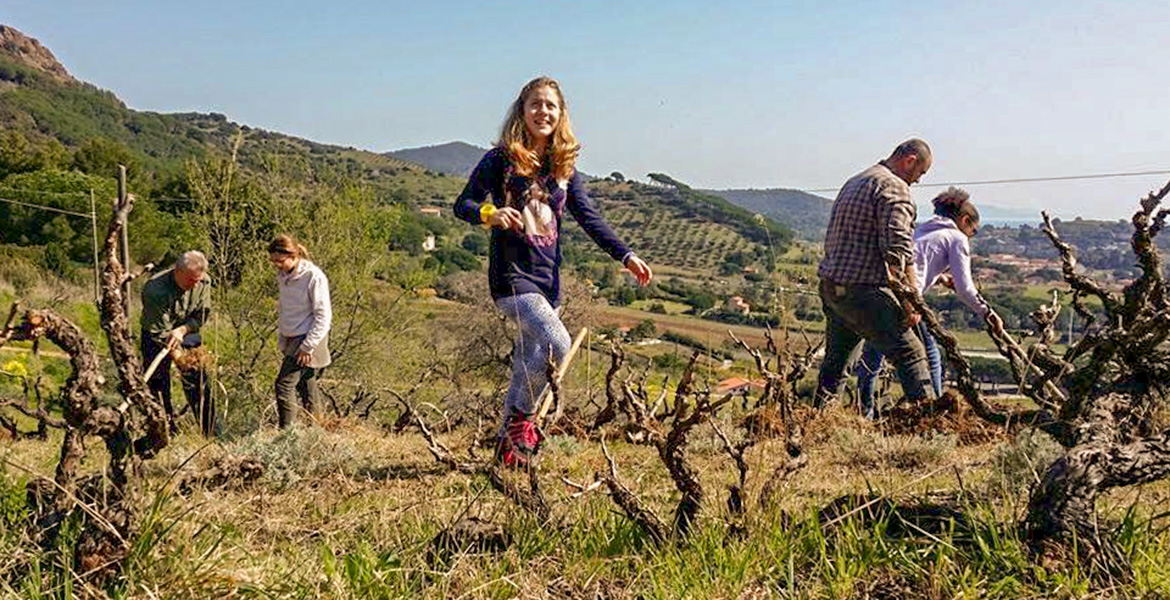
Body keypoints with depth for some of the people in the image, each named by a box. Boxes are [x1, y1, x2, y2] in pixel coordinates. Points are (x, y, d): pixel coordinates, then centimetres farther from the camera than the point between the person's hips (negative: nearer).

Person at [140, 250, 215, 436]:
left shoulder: (203, 284, -16)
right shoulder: (155, 290, -29)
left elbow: (200, 317, -6)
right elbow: (159, 332, -27)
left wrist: (181, 330, -25)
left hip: (187, 332, 3)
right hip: (156, 338, -3)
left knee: (199, 382, -1)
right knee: (158, 386, -3)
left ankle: (211, 434, 6)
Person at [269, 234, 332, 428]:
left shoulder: (314, 277, -14)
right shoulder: (283, 276, 9)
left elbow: (323, 316, -14)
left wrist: (307, 346, -16)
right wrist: (282, 341, 15)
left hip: (308, 339, -8)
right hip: (292, 340, 8)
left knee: (284, 384, -14)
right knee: (305, 388, 12)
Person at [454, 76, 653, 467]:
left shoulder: (564, 167, 11)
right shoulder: (501, 159, -3)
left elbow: (588, 217, 12)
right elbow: (462, 204, -6)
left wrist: (626, 256, 4)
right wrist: (490, 213, -28)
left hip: (548, 278, 6)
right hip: (512, 276, -6)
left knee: (530, 365, 10)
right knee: (558, 344, -24)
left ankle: (509, 446, 24)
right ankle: (521, 419, -3)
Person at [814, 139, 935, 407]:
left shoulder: (854, 182, 22)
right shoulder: (894, 187, -9)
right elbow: (898, 247, -18)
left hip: (829, 285, 9)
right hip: (862, 291, -9)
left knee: (834, 360, 16)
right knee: (909, 352, -6)